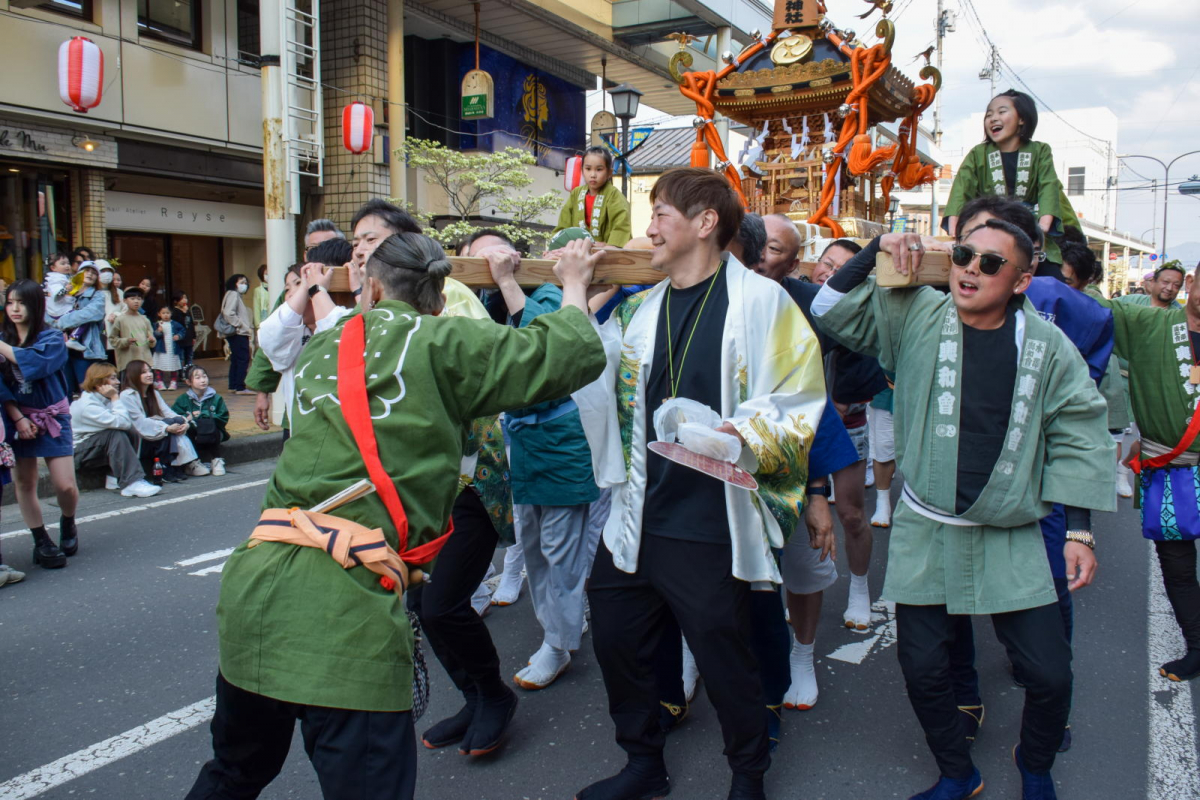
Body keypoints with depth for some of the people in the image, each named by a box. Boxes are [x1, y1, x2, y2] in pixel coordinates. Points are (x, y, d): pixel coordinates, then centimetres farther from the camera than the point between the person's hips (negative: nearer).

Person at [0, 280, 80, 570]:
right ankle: (41, 542, 16)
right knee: (24, 483, 3)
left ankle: (68, 524, 24)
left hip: (52, 417, -2)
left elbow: (33, 362, -26)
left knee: (65, 486, -5)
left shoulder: (52, 338, -5)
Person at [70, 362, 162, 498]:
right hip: (77, 454, -9)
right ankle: (132, 483, -37)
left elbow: (128, 423, -3)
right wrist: (115, 398, -22)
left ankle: (114, 478, -10)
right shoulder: (87, 404, -23)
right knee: (117, 435, -30)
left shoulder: (104, 400, 5)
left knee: (131, 432, -9)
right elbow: (122, 423, -32)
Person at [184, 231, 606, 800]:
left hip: (252, 582, 7)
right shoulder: (440, 343, 1)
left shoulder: (323, 347, 18)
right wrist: (573, 287, 20)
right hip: (346, 605, -7)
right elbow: (576, 355, 1)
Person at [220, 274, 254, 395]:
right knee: (243, 359, -11)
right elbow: (229, 314, -20)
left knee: (235, 360, 12)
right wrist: (244, 327, -19)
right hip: (238, 333, -10)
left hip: (238, 334, 10)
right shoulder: (233, 295, -9)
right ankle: (240, 387, -12)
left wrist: (247, 328, 13)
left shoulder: (237, 295, 20)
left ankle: (233, 386, 16)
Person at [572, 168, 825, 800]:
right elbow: (594, 385, 15)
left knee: (724, 660, 9)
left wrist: (746, 436, -27)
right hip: (635, 518, 6)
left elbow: (798, 405, -9)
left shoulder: (760, 302, -7)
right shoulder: (637, 310, 11)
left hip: (713, 528, -6)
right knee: (615, 643, 15)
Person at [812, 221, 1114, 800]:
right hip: (925, 533, 1)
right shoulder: (916, 317, -2)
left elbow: (1078, 439, 4)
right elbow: (831, 311, -1)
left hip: (1010, 540, 0)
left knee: (1049, 674, -1)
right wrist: (877, 252, -12)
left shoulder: (1047, 346, -2)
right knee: (922, 668, 8)